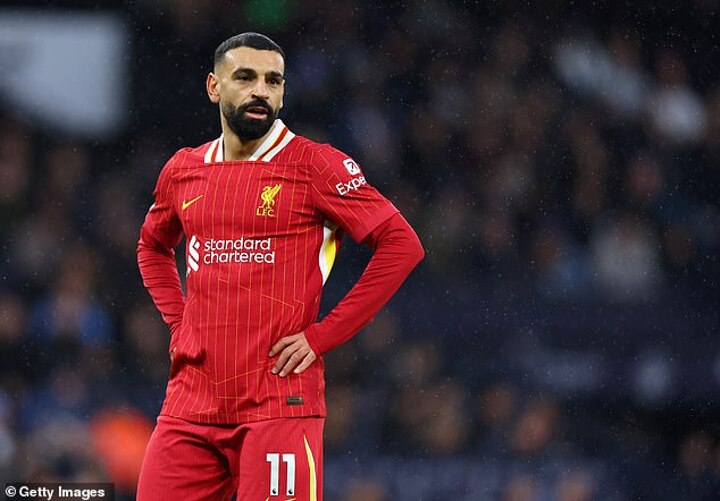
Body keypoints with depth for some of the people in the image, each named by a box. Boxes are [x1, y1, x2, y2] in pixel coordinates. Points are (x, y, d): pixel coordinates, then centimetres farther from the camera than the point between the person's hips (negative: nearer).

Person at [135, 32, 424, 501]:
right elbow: (153, 246, 33)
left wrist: (323, 335, -9)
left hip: (279, 404, -5)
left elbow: (402, 244, -7)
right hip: (192, 403, 5)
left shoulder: (313, 165, -3)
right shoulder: (182, 171, 13)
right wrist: (179, 320, 15)